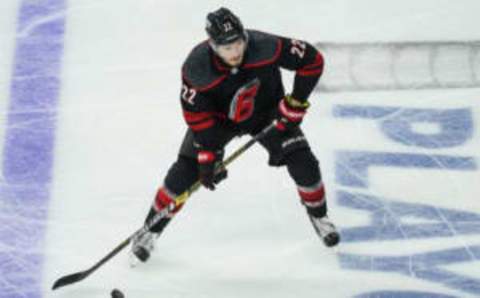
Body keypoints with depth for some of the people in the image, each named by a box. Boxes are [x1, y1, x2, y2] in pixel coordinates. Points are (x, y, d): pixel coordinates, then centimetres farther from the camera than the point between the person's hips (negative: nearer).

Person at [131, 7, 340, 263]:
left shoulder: (266, 47, -35)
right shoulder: (196, 67, -33)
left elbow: (312, 61, -23)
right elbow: (196, 112, -20)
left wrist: (295, 104, -21)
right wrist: (207, 153, -20)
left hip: (266, 112, 1)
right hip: (217, 117, -1)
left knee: (302, 162, -9)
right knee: (185, 171, -9)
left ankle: (318, 215, 21)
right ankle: (151, 229, 12)